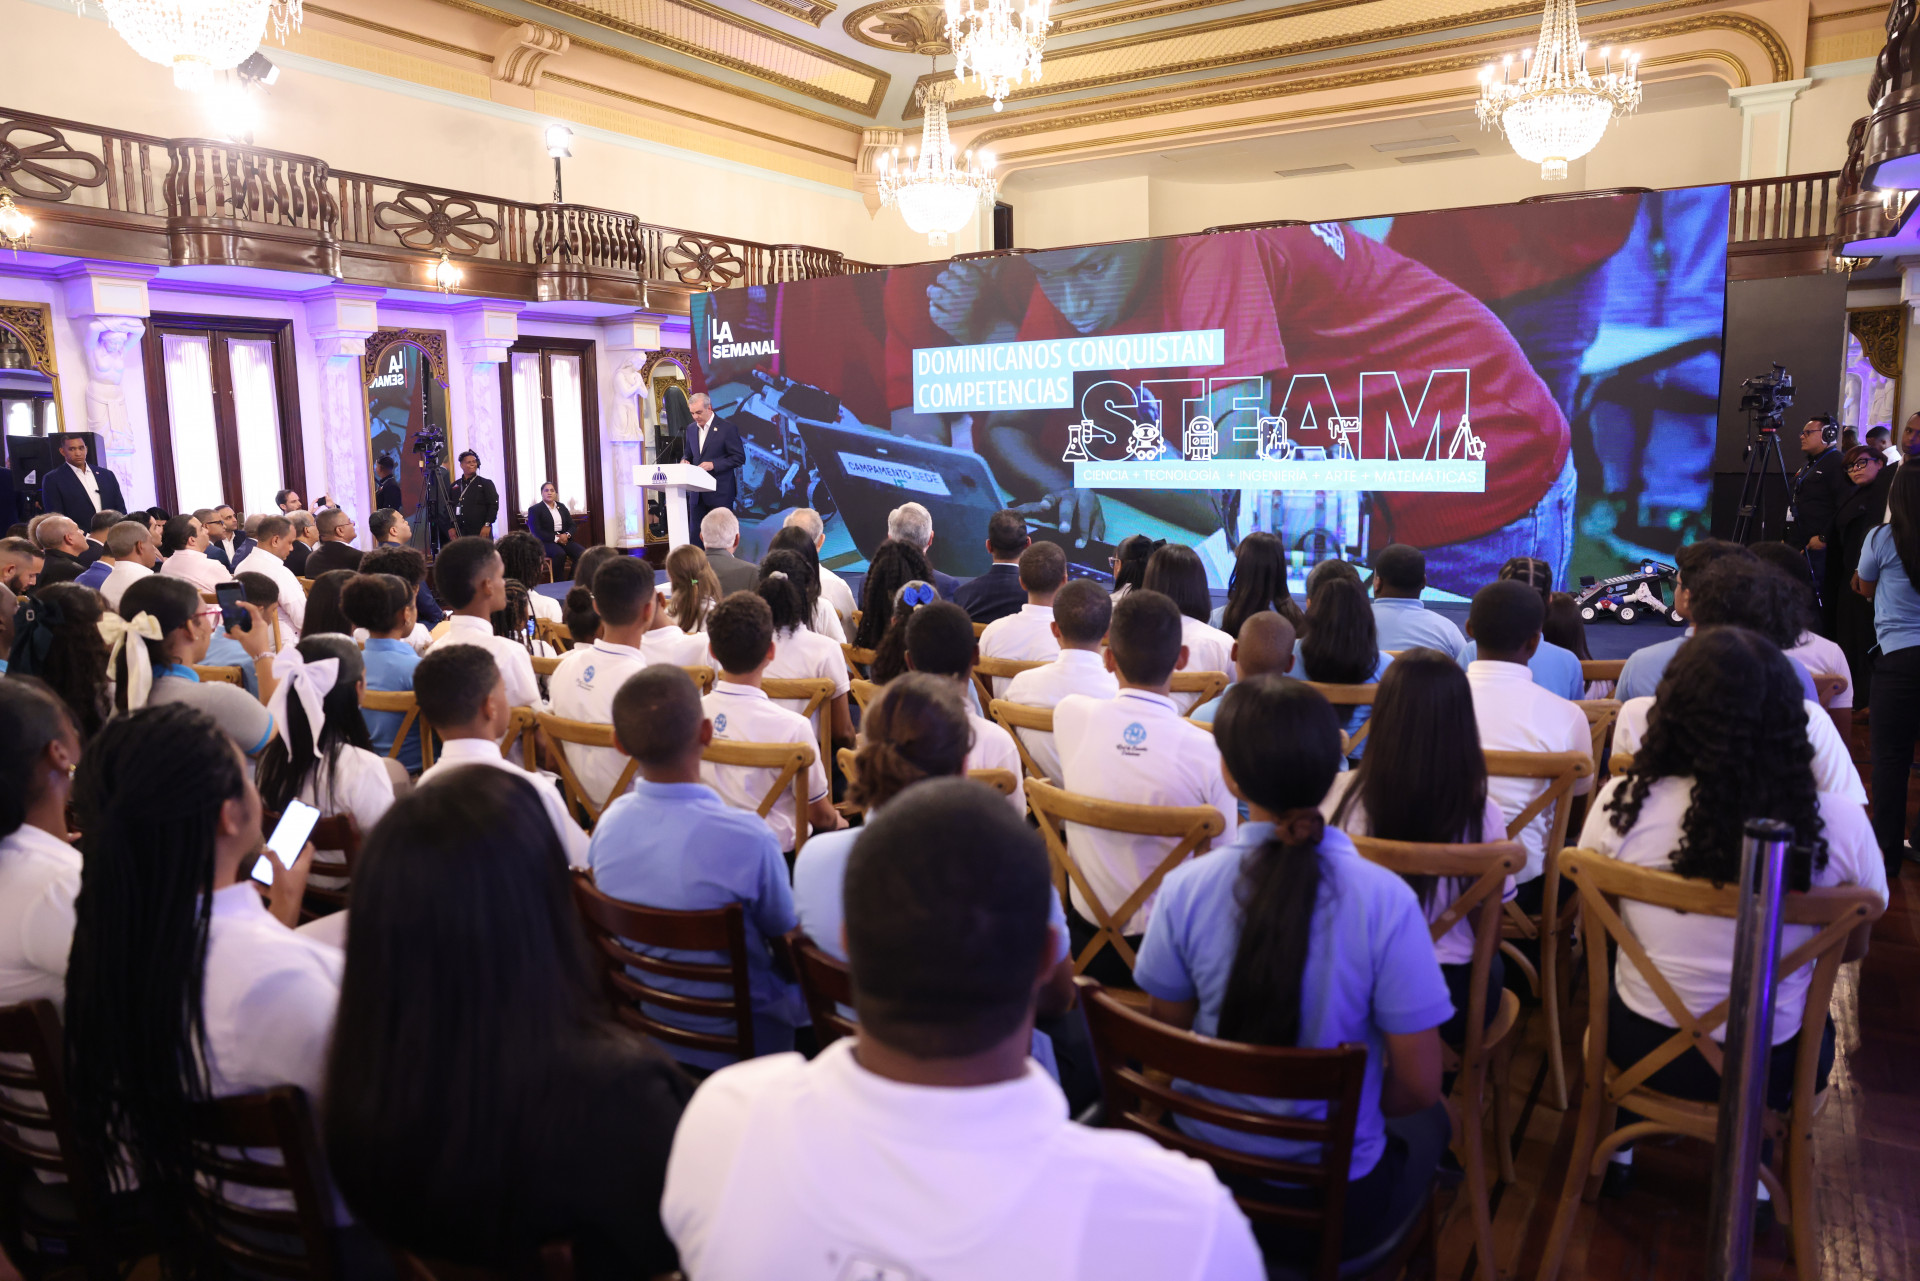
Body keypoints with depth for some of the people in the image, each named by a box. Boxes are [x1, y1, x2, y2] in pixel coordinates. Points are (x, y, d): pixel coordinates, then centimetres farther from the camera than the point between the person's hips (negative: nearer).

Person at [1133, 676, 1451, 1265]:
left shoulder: (1184, 888, -17)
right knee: (1429, 1118, 32)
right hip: (1337, 1208, -2)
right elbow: (1417, 1085, -15)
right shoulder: (1385, 900, -22)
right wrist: (1358, 1105, 6)